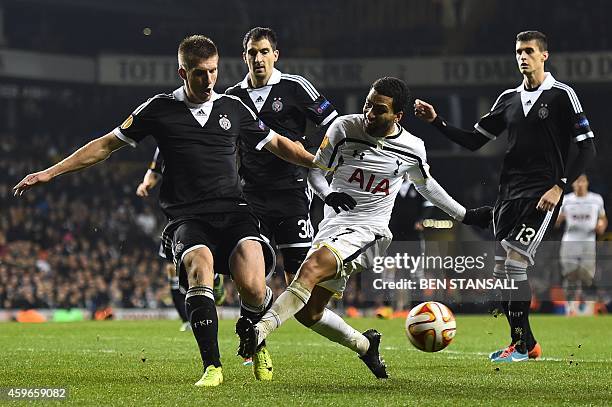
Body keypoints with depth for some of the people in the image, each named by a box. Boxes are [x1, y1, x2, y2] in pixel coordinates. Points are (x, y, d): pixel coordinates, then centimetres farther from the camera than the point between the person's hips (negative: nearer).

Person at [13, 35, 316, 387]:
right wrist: (50, 172, 11)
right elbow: (106, 146, 13)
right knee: (200, 267, -33)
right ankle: (212, 366, -28)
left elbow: (277, 143, 25)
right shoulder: (160, 109, 6)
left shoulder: (233, 107, 12)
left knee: (252, 286, -24)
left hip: (233, 212, 1)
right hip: (187, 217, -1)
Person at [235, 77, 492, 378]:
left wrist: (466, 216, 30)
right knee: (308, 312, 1)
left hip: (368, 231, -4)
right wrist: (328, 194, -15)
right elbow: (315, 170, 8)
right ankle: (364, 345, 26)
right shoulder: (344, 128, -2)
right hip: (332, 225, 4)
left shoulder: (412, 150, 1)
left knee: (311, 268, -32)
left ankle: (260, 331, -43)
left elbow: (426, 185, 23)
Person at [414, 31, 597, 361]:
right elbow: (474, 141, 17)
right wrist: (437, 122, 5)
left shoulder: (561, 95, -3)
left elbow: (587, 148, -5)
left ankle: (520, 345, -9)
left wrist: (559, 186, -14)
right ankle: (526, 343, 16)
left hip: (542, 195, -7)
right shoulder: (508, 99, 15)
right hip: (508, 192, 7)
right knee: (501, 270, 4)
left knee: (515, 261, -18)